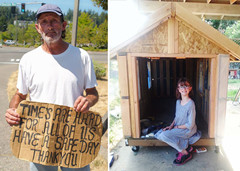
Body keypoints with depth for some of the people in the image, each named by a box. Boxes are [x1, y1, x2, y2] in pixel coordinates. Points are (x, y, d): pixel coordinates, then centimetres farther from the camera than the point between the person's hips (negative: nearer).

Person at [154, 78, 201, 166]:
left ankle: (185, 153, -8)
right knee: (159, 134, -6)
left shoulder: (190, 104, -21)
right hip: (177, 127, 8)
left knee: (164, 135, -24)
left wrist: (177, 127, -10)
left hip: (187, 130, -8)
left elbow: (190, 125, -19)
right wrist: (171, 125, -2)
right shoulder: (178, 102, 3)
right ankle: (186, 146, -5)